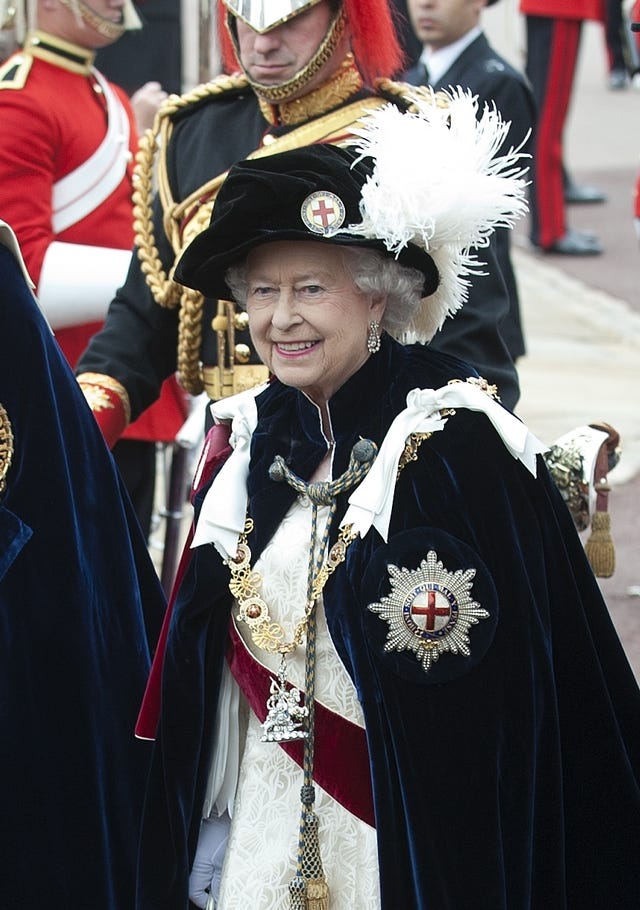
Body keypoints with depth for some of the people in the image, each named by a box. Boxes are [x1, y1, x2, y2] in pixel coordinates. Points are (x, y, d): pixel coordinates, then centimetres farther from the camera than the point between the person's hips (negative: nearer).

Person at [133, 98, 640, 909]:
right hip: (269, 830, 5)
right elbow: (207, 652, 11)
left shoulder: (455, 442, -16)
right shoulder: (250, 438, 3)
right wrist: (207, 829, 11)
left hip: (417, 834, -5)